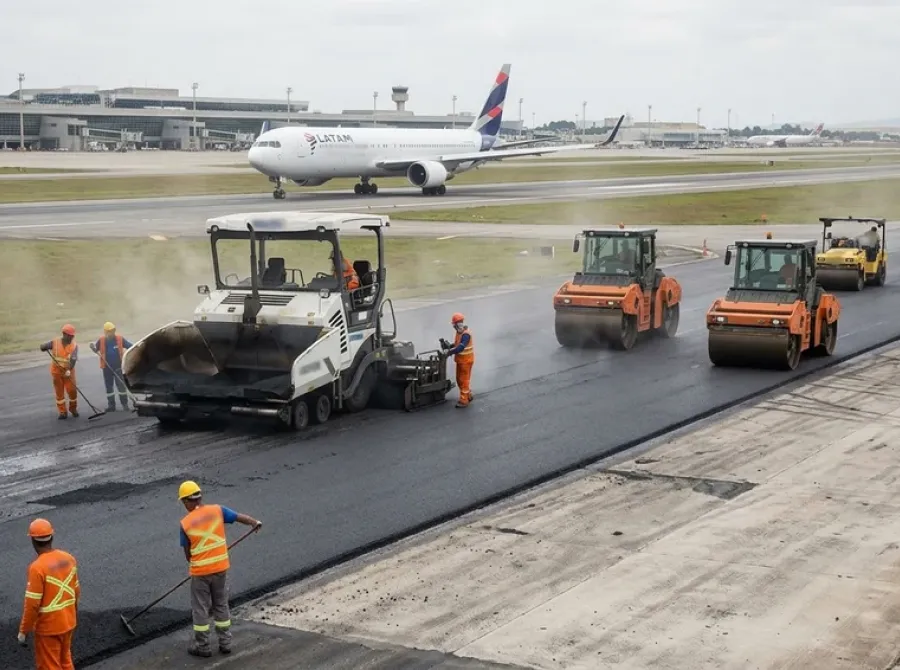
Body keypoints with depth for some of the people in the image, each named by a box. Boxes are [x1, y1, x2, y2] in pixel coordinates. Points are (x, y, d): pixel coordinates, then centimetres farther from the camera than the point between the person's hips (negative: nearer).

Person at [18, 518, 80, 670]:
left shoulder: (37, 567, -23)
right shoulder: (68, 558, -3)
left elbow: (32, 604, -21)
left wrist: (23, 631, -10)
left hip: (48, 627, -6)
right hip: (68, 622, 6)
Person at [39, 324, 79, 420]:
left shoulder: (74, 346, -8)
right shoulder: (55, 342, -4)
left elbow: (73, 359, -22)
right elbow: (43, 347, 0)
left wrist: (69, 369, -38)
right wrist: (45, 347, -26)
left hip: (68, 371, -1)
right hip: (56, 371, 1)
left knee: (72, 390, -4)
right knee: (59, 391, 5)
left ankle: (73, 409, 20)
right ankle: (63, 412, 13)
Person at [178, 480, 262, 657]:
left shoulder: (185, 523, -11)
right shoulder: (217, 510, -7)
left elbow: (187, 551, -1)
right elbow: (240, 517, 4)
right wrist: (255, 523, 24)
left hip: (200, 571, -3)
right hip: (221, 568, 3)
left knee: (200, 609, 10)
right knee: (221, 605, 17)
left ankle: (202, 646, 17)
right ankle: (225, 643, 23)